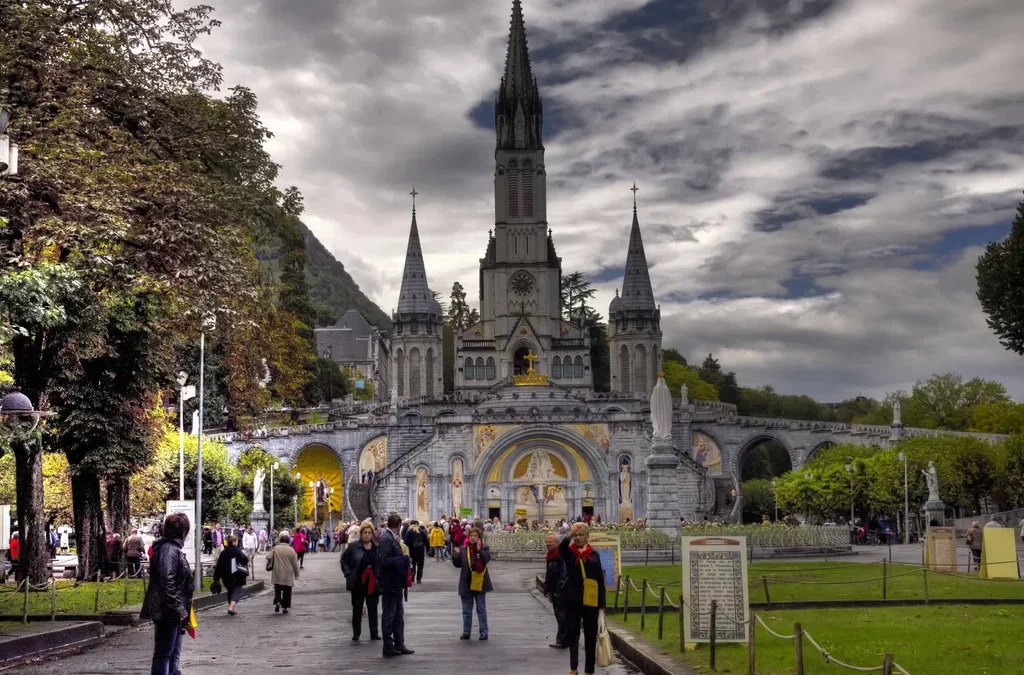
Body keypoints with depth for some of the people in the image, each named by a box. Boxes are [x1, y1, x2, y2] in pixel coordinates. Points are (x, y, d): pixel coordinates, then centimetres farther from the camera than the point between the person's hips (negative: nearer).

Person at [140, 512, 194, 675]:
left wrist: (181, 609, 23)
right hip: (168, 612, -10)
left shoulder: (173, 548, 15)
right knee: (163, 654, -5)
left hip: (173, 612, 10)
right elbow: (167, 582, -25)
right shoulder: (169, 550, -17)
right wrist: (179, 608, -24)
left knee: (173, 655, 17)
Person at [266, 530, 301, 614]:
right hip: (288, 575, -1)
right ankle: (285, 607, 9)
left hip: (277, 575, 1)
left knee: (277, 589, 14)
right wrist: (296, 574, 8)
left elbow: (268, 557, -7)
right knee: (287, 591, 9)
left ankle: (277, 601, -8)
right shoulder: (291, 550, -7)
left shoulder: (275, 549, -6)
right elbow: (295, 564, -3)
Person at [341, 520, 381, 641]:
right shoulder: (354, 547, -5)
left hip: (373, 583, 1)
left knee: (373, 608, 8)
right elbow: (344, 560, 4)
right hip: (358, 583, -1)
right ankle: (356, 633, 17)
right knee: (357, 609, 8)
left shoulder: (377, 547, -1)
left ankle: (374, 632, 15)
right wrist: (348, 574, -3)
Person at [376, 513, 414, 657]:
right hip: (390, 583, -10)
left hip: (395, 583, 10)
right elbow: (384, 561, -24)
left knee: (398, 614, 14)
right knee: (389, 614, -1)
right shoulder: (386, 539, -18)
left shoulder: (392, 538, 11)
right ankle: (388, 647, 7)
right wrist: (403, 559, -19)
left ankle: (399, 644, 21)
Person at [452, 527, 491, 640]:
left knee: (481, 609, 5)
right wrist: (456, 554, -14)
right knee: (466, 610, 10)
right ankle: (466, 632, 17)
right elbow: (458, 564, 2)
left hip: (479, 583, -3)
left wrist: (479, 550, -30)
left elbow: (486, 559, -20)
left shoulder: (484, 549, -2)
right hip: (466, 583, 3)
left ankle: (484, 632, 10)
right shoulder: (463, 550, 4)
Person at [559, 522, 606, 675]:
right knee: (572, 633, 5)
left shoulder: (594, 555, 5)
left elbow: (600, 579, 5)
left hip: (590, 600, 1)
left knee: (590, 635, 4)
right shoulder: (569, 552, 2)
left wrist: (602, 603, -1)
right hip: (572, 599, -1)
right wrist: (569, 536, -43)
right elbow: (561, 548, -23)